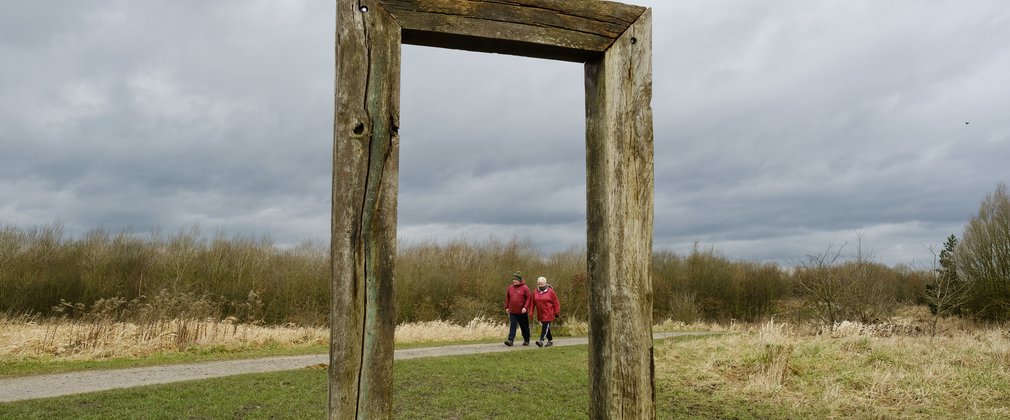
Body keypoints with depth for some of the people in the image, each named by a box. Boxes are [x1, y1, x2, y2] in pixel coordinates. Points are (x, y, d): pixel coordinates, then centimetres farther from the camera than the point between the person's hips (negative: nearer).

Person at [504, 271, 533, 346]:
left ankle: (526, 340, 23)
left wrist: (525, 307, -18)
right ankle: (510, 340, -11)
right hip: (513, 312, 3)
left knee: (524, 327, 9)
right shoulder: (510, 288, 6)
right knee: (512, 326, -6)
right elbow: (507, 298, 16)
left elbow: (529, 298, -9)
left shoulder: (525, 288, -8)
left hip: (522, 312, -3)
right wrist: (507, 307, 12)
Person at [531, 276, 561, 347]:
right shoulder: (535, 292, 7)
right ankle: (550, 340, 25)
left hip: (548, 314, -5)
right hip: (540, 314, 5)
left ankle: (541, 340, -18)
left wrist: (557, 313, -4)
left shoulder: (550, 291, -6)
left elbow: (556, 303, -3)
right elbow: (533, 303, 11)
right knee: (544, 327, 12)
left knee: (545, 327, -12)